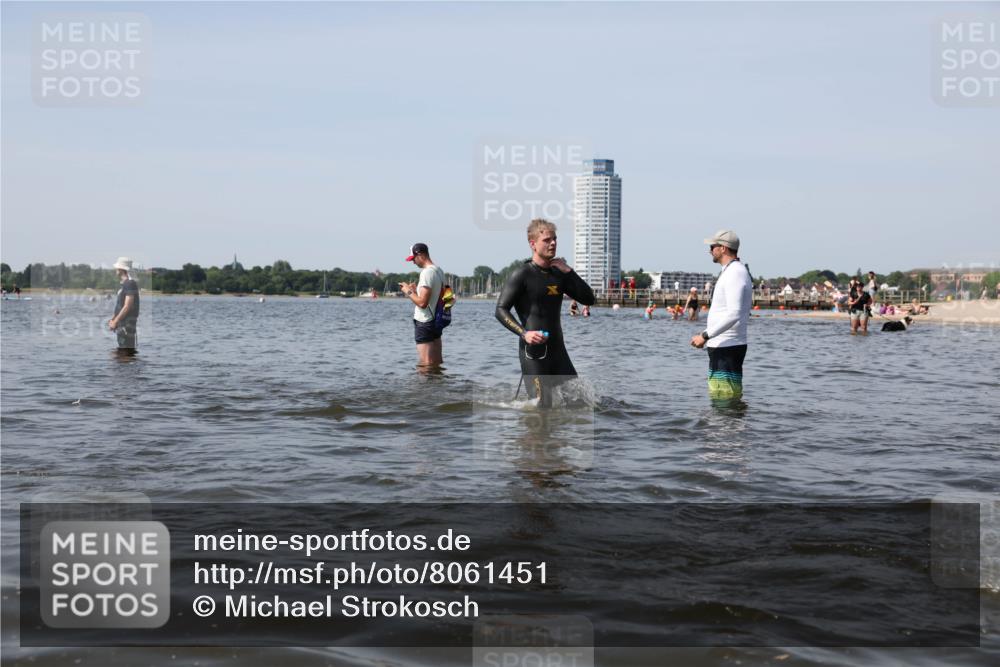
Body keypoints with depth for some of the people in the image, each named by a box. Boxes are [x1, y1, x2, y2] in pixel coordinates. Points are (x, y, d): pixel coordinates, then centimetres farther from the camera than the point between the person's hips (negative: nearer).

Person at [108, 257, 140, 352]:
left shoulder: (130, 284, -14)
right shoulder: (124, 284, 16)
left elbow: (127, 306, -19)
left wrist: (115, 321, -17)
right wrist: (112, 318, 11)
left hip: (127, 323, -10)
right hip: (122, 324, 10)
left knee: (126, 351, -10)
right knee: (122, 351, 13)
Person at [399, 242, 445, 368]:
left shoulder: (427, 272, -18)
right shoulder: (439, 271, 10)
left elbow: (422, 302, -24)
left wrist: (408, 292, -9)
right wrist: (416, 289, 16)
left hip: (424, 324, -9)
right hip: (436, 321, 9)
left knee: (425, 365, -6)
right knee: (437, 364, 14)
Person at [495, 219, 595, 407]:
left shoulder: (559, 274, 12)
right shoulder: (522, 274, -7)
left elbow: (589, 299, 10)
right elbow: (501, 310, -11)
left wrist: (568, 271, -1)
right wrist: (524, 333, -26)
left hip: (558, 349, 7)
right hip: (533, 351, -7)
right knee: (543, 404, -9)